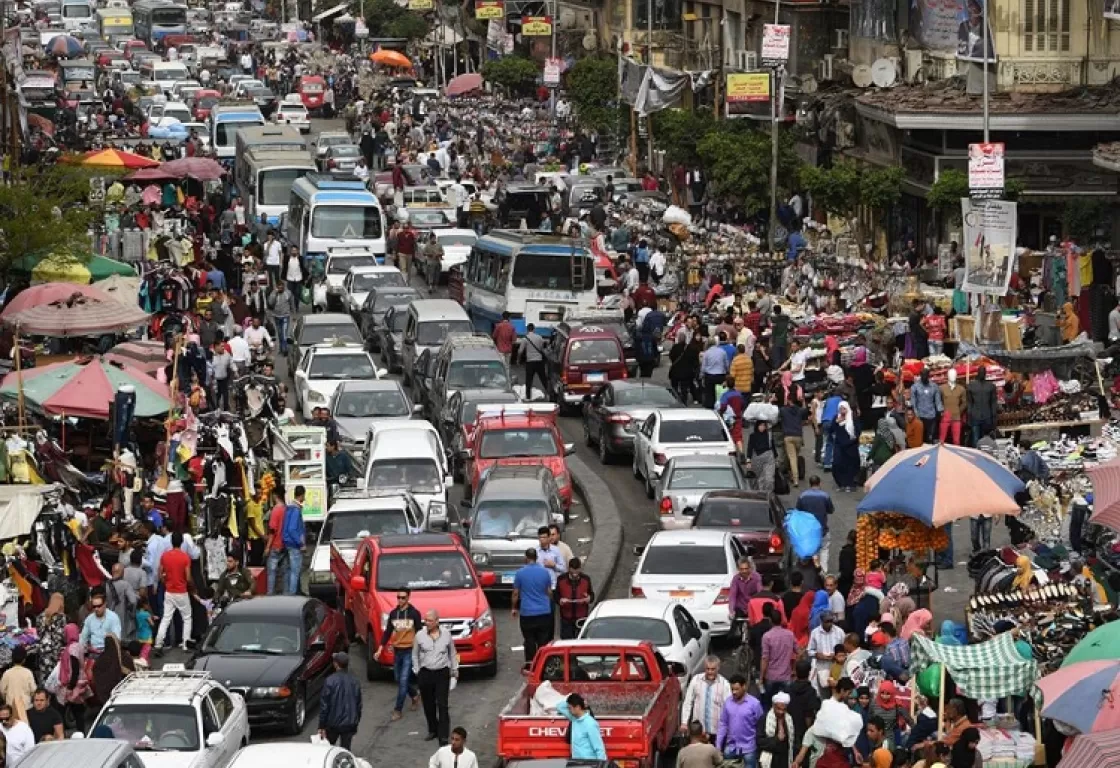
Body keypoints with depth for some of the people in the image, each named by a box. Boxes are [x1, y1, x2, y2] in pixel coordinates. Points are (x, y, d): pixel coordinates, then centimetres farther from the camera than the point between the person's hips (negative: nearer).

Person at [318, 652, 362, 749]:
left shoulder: (330, 681, -14)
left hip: (333, 724, -3)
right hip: (349, 724, 3)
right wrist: (355, 723, 21)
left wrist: (321, 726, -6)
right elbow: (359, 705, 10)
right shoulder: (354, 681, 1)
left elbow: (324, 705, -12)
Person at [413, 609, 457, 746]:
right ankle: (433, 730, 28)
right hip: (425, 674, 2)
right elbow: (415, 654, 10)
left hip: (442, 673, -2)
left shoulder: (446, 634, 0)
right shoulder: (420, 636, 0)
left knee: (442, 705, -7)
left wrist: (454, 670, 14)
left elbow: (452, 653, 11)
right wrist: (416, 670, 7)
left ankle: (443, 737, -8)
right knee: (428, 704, 9)